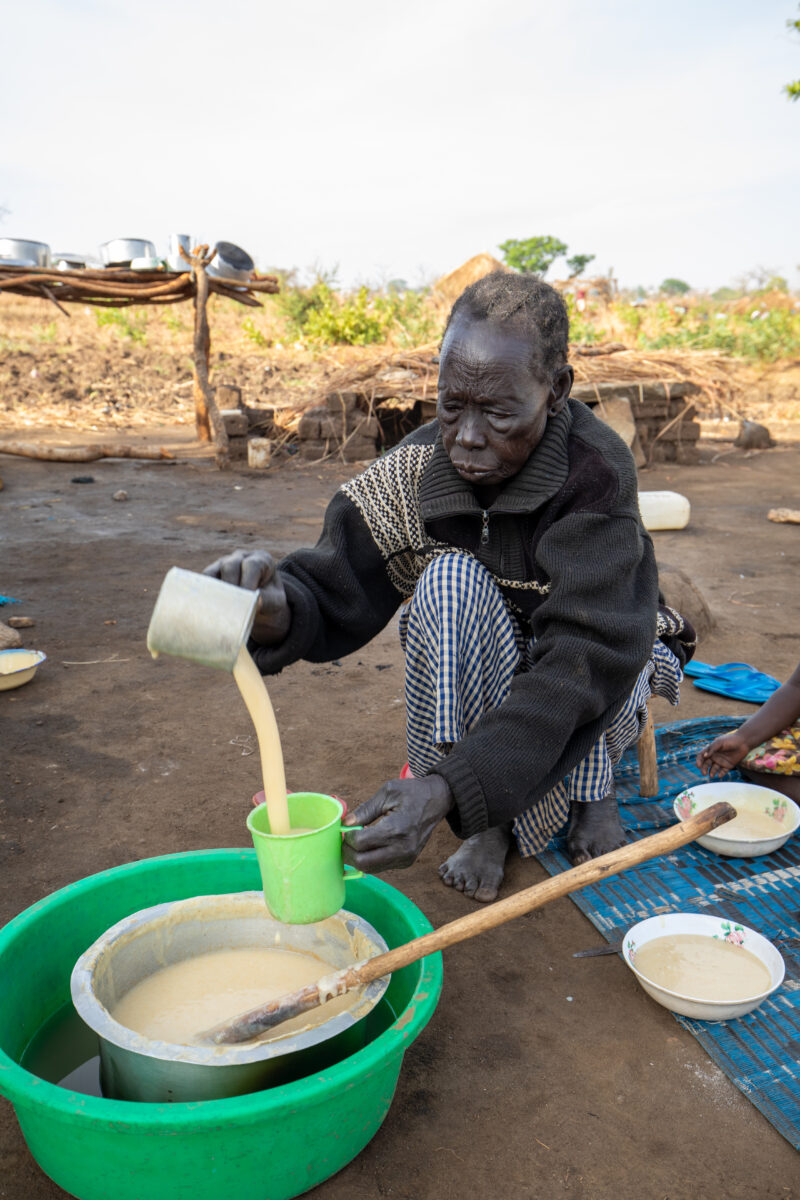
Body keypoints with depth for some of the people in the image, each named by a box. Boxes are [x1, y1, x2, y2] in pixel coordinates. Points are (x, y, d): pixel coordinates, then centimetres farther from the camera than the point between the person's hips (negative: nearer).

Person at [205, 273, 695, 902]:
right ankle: (490, 826, -17)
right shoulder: (420, 467, -19)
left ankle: (592, 786, -3)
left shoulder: (595, 472, -29)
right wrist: (277, 608, -49)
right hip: (474, 688, 2)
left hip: (603, 690, -1)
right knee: (450, 580, -29)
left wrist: (447, 787, -50)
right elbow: (337, 594, -23)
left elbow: (584, 660, -37)